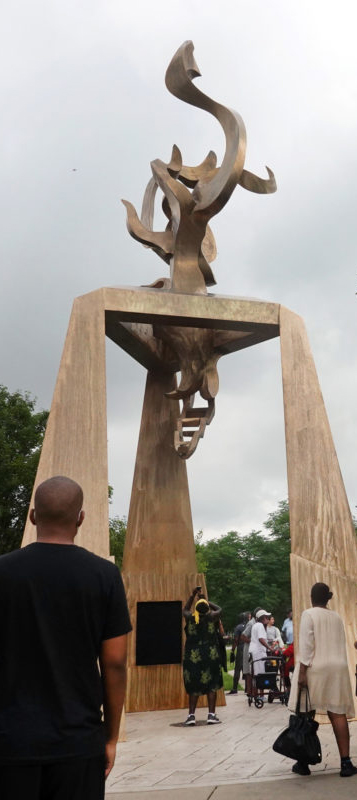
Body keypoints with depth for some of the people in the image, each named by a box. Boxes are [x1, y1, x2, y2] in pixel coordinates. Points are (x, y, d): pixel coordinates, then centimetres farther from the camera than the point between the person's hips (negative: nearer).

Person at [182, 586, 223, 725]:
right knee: (211, 685, 8)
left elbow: (185, 610, 20)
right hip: (210, 655, -1)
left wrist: (193, 595, 21)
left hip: (192, 656, 1)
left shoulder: (190, 618, -4)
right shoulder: (211, 617, -6)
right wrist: (206, 600, 20)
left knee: (193, 686, 9)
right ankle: (211, 714, 5)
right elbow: (219, 609, 16)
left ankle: (191, 715, 5)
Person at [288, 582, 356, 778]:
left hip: (315, 668, -4)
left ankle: (303, 762, 8)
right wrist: (339, 667, 15)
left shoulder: (308, 614, -5)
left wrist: (302, 671, -13)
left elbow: (306, 644, -12)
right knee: (338, 714, 3)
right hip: (337, 668, 4)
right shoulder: (337, 617, 10)